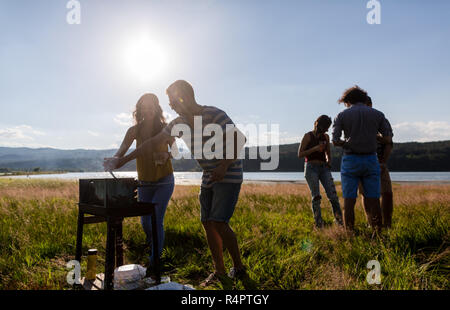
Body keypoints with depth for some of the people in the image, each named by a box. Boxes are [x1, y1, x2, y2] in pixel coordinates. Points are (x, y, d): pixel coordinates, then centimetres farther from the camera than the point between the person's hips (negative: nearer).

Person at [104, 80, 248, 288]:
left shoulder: (214, 115, -17)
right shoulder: (179, 123, 4)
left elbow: (239, 139, -17)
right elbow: (153, 142, 8)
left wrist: (224, 166, -24)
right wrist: (124, 159, 8)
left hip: (229, 175, -7)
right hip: (209, 177, 7)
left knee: (218, 223, -14)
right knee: (207, 224, 5)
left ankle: (239, 269, 5)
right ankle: (219, 272, 18)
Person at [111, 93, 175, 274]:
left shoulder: (165, 128, -6)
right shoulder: (135, 130, -1)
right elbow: (120, 153, -5)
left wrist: (166, 155, -22)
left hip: (164, 181, -3)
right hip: (144, 183, 3)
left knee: (156, 220, -11)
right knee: (145, 221, 10)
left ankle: (154, 262, 1)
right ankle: (154, 246, 43)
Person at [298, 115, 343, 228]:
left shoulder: (326, 137, 13)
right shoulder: (308, 136, 0)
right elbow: (300, 154, -5)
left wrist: (329, 162, 5)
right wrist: (315, 148, -15)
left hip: (324, 169, 4)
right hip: (311, 168, -4)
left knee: (333, 194, -12)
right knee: (316, 196, -12)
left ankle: (339, 219, -4)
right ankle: (318, 223, -6)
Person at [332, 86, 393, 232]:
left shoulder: (342, 115, 0)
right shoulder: (378, 114, 6)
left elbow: (335, 141, -7)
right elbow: (388, 139, 4)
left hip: (350, 161, -1)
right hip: (371, 160, 2)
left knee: (349, 201, 2)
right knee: (373, 201, 7)